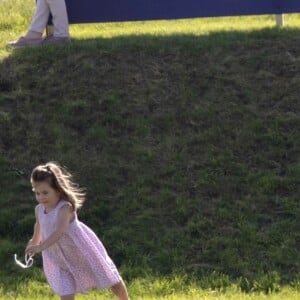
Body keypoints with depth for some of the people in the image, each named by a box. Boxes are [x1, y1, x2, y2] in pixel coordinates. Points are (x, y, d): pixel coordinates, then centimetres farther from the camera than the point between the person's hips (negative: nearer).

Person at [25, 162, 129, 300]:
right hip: (61, 260, 5)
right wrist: (34, 241, 37)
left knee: (112, 281, 14)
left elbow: (60, 231, -47)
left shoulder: (65, 208, -30)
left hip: (83, 252, -5)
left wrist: (40, 247, -60)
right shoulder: (39, 209, -8)